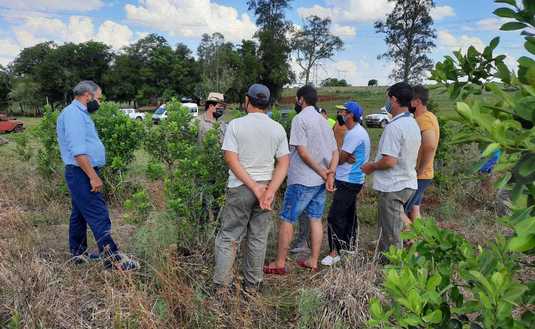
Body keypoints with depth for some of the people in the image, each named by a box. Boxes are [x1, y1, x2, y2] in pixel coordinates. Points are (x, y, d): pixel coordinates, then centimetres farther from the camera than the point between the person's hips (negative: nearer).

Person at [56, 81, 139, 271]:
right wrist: (93, 176, -24)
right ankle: (113, 258, -9)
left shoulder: (79, 114, 18)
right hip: (82, 174, -11)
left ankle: (78, 253, 27)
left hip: (82, 174, 11)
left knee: (80, 214, 17)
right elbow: (78, 151, -24)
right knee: (99, 216, -11)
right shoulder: (73, 114, -15)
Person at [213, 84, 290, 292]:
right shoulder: (278, 129, 2)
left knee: (229, 237, 8)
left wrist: (255, 188, -12)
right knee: (258, 239, 12)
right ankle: (252, 285, 22)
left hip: (240, 187, -2)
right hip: (267, 186, 3)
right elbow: (284, 163, -4)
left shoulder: (235, 125, -6)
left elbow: (231, 159, -13)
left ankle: (221, 285, 10)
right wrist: (270, 191, -11)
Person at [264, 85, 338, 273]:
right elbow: (335, 152, 10)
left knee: (287, 220, 1)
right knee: (316, 219, 13)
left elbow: (302, 151, -20)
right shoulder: (323, 120, 14)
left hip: (302, 180, -8)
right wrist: (330, 173, -3)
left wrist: (322, 173, -13)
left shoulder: (300, 119, -11)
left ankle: (280, 263, 7)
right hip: (321, 181, 8)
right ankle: (313, 261, 20)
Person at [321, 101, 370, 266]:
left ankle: (335, 252, -4)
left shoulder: (355, 134, -19)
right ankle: (349, 249, 29)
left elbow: (340, 158, -16)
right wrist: (346, 158, -11)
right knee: (349, 216, 18)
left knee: (334, 217, -10)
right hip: (353, 180, 11)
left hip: (348, 182, -11)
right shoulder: (356, 131, 15)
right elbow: (343, 155, 10)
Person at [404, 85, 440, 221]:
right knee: (413, 210, 19)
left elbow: (430, 145, -35)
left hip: (418, 176, -10)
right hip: (420, 175, 10)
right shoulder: (429, 116, 11)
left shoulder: (423, 119, -20)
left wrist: (420, 170, -25)